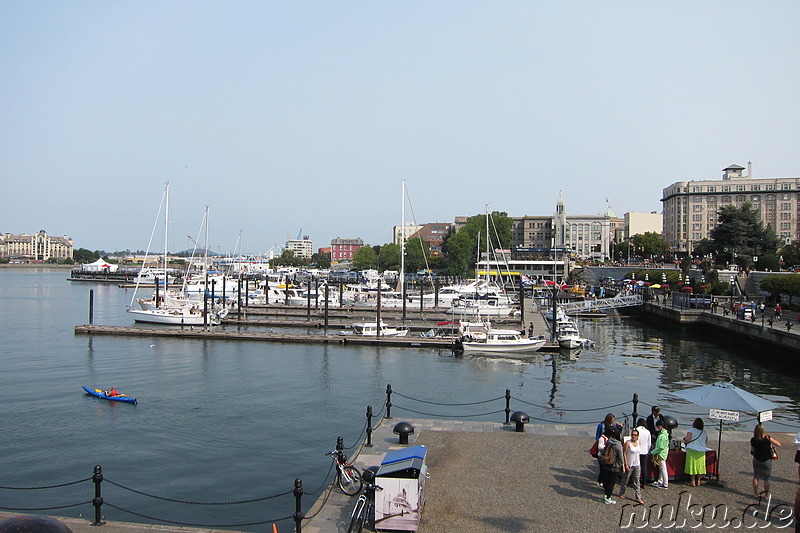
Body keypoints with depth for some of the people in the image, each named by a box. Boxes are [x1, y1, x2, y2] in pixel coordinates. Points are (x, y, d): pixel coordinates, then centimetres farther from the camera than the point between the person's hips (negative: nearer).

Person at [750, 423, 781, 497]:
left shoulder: (753, 440, -16)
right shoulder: (767, 438, -19)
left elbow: (752, 451, -7)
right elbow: (778, 444, -9)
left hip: (757, 460, 1)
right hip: (767, 461, -1)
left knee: (756, 477, 17)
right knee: (766, 479, 13)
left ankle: (755, 493, 22)